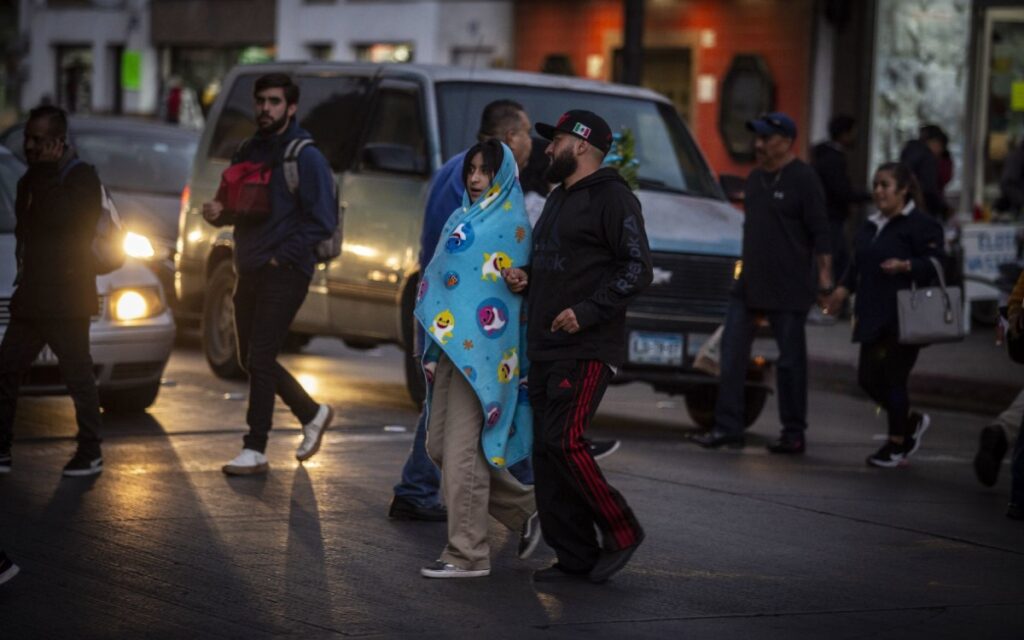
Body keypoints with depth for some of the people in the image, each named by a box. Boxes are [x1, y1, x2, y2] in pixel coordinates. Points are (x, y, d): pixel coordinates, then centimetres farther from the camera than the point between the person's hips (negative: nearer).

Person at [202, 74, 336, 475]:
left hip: (284, 273, -8)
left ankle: (255, 450, -4)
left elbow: (323, 221, -12)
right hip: (250, 271, 8)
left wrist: (281, 256, -16)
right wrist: (218, 212, -3)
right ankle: (312, 414, 31)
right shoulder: (250, 151, 13)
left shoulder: (306, 157, -9)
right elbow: (235, 204, 21)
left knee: (260, 360, -10)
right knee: (252, 361, 12)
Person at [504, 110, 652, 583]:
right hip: (545, 348, 9)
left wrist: (587, 312, -22)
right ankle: (574, 557, 10)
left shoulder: (611, 197, -8)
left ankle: (621, 533, -2)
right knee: (546, 450, 5)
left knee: (564, 442, -17)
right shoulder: (558, 199, 22)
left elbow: (637, 269, -15)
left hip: (587, 350, -9)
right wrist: (524, 276, 9)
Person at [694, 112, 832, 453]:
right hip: (749, 284, 8)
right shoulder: (755, 178, 15)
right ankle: (728, 427, 5)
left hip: (789, 289, -8)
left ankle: (794, 434, 9)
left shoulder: (803, 179, -9)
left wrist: (825, 277, -16)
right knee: (732, 353, 2)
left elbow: (820, 233, -11)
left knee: (790, 360, 1)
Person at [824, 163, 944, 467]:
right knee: (868, 378, 7)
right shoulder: (871, 226, 17)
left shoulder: (921, 225, -8)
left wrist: (905, 266, -29)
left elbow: (935, 262, -14)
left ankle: (897, 443, 13)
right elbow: (859, 264, 26)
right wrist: (845, 288, 13)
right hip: (873, 317, 8)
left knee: (893, 379, -4)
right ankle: (912, 422, 29)